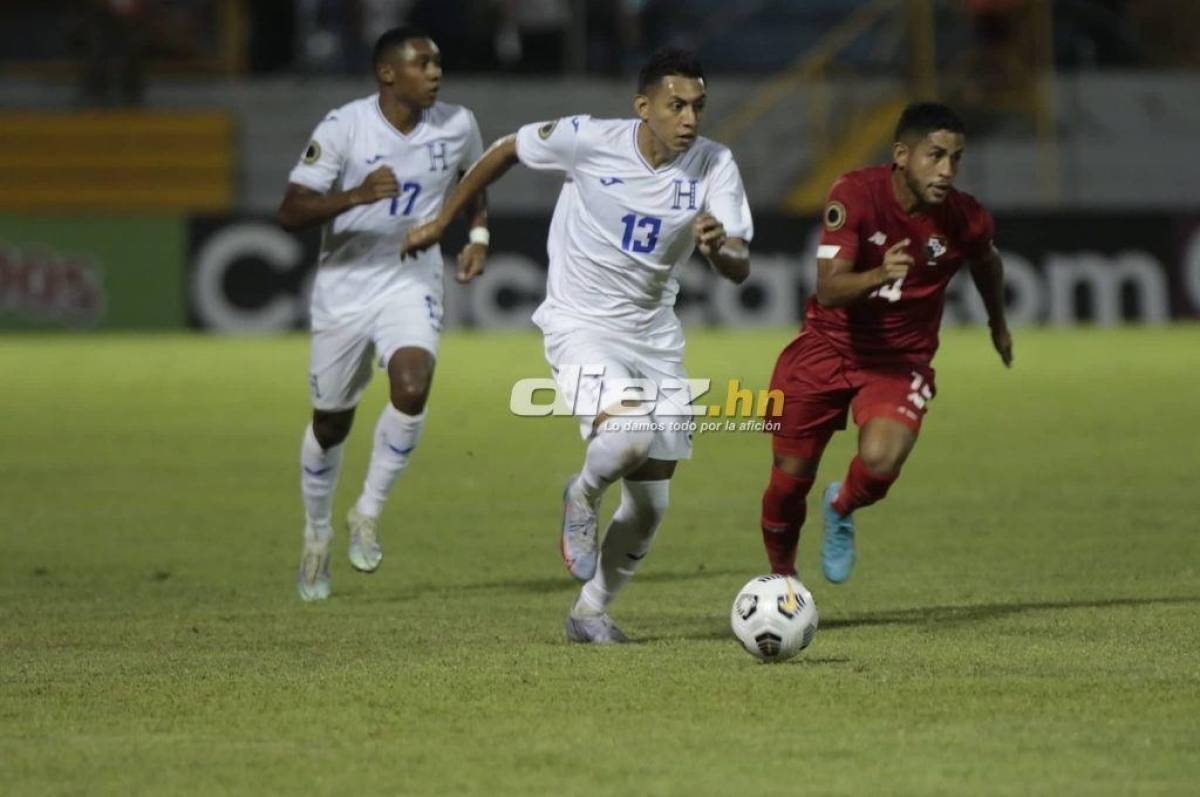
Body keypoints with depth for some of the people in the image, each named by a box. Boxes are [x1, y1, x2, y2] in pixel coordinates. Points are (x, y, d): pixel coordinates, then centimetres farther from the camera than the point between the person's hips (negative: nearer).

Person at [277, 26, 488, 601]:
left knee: (412, 390, -25)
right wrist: (357, 196, -36)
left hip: (412, 284, 1)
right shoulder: (344, 127, -17)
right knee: (330, 424, 11)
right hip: (344, 288, -1)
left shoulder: (456, 125, -4)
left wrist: (478, 235, 3)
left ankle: (368, 513, -3)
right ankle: (316, 538, 35)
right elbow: (290, 213, -21)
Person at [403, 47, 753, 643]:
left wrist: (719, 248, -38)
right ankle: (581, 498, 3)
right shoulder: (588, 141, -17)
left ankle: (590, 612, 28)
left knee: (650, 504, 6)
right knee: (627, 434, -32)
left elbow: (740, 269, -14)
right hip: (581, 327, -4)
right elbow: (505, 151, 0)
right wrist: (442, 222, 9)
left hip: (655, 337, 4)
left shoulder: (713, 165, -10)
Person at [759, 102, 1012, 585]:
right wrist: (878, 276, -48)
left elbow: (986, 263, 12)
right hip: (828, 346, 0)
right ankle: (780, 576, 33)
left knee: (881, 459, -27)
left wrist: (997, 323, 29)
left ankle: (842, 509, 9)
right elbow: (828, 289, -28)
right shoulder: (854, 195, -21)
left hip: (902, 359, 0)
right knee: (791, 477, 4)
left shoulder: (966, 220, -14)